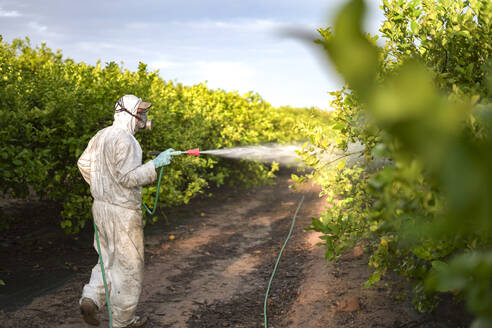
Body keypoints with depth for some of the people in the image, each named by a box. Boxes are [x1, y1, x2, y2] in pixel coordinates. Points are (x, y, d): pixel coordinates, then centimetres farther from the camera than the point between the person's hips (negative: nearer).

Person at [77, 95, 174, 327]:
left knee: (110, 258, 23)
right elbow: (128, 177, -25)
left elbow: (83, 163, 18)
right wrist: (155, 164, -21)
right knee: (128, 265, 5)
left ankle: (91, 298, 8)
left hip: (101, 205, 9)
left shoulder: (101, 136, 8)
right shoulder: (125, 140, -20)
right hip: (122, 212, -9)